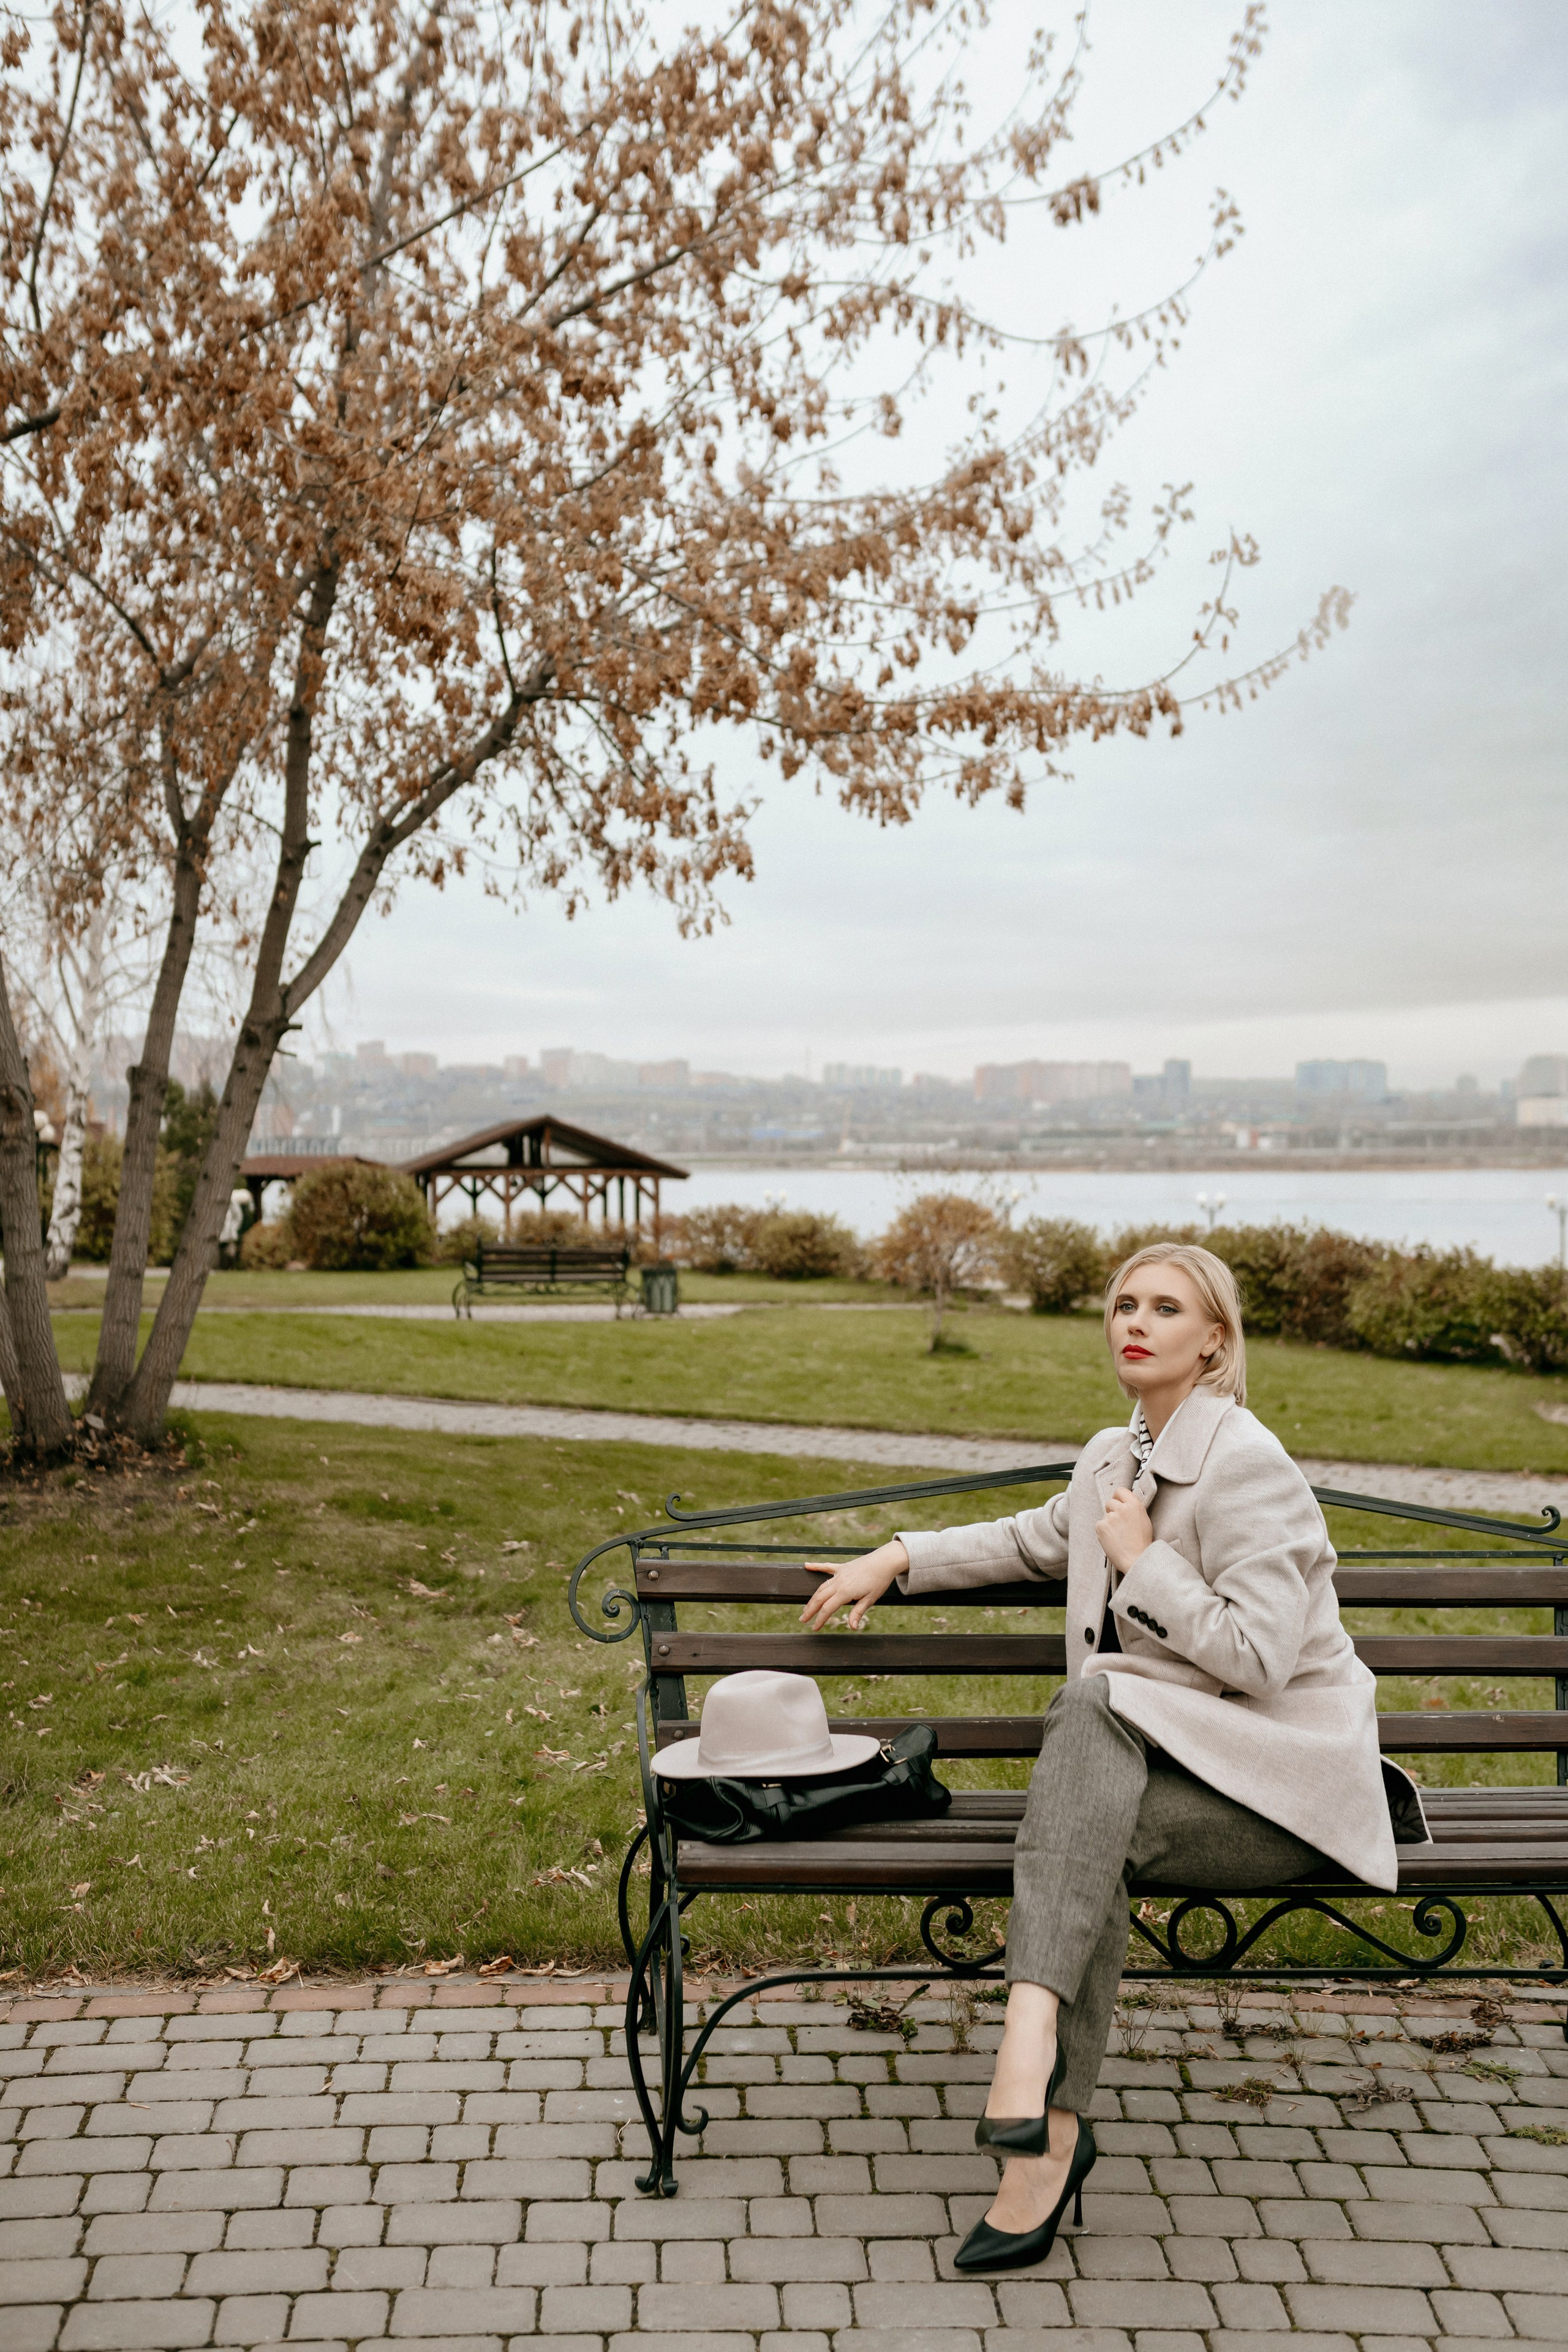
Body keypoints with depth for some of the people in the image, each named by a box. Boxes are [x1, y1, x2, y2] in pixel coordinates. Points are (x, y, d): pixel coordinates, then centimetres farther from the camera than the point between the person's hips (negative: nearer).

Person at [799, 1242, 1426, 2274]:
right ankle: (1053, 2128, -24)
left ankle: (1033, 2026, -37)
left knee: (1094, 1699, -32)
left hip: (1289, 1765, -6)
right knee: (1093, 1843, -27)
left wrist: (1145, 1559, -15)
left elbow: (1259, 1657, -20)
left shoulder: (1246, 1464, -14)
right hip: (1180, 1752, 6)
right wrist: (899, 1557, 22)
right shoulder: (1115, 1457, 12)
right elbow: (1030, 1541, 31)